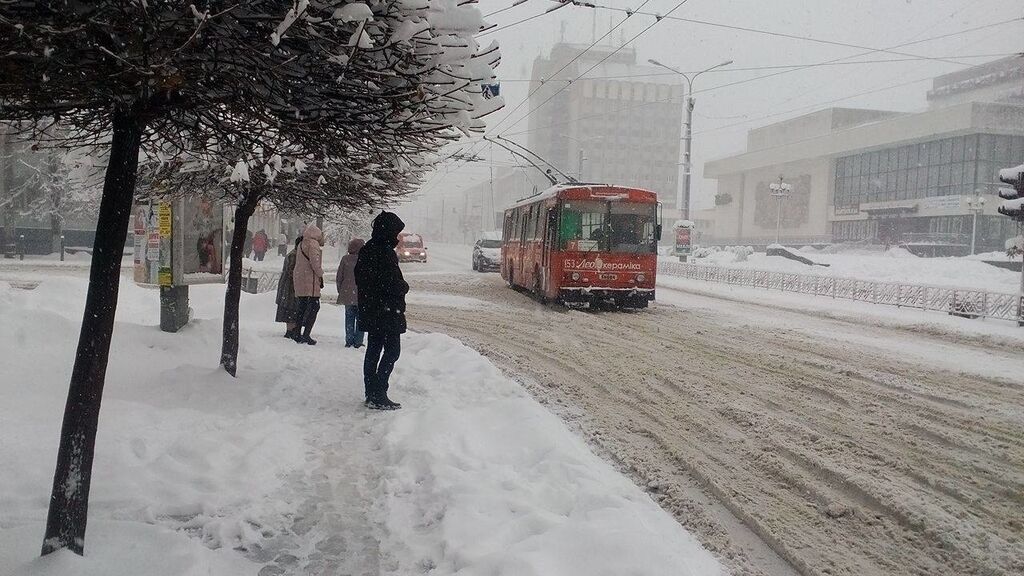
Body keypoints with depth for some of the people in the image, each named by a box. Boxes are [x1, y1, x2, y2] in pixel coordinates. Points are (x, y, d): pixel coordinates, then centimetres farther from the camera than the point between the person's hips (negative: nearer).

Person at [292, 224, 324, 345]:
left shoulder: (301, 244, 17)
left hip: (299, 279, 9)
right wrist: (320, 274, -6)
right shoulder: (313, 244, -10)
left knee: (302, 307, 14)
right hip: (310, 280, -9)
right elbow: (314, 262, -19)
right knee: (314, 307, -6)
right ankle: (306, 335, -12)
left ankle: (298, 334, 16)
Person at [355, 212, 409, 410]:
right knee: (392, 350, -3)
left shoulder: (366, 250, 11)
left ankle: (371, 394, 18)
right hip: (387, 311, -9)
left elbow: (359, 279, 17)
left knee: (373, 350, 13)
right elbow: (393, 284, -22)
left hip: (370, 311, 9)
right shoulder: (385, 252, -18)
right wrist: (404, 287, 0)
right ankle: (378, 395, -6)